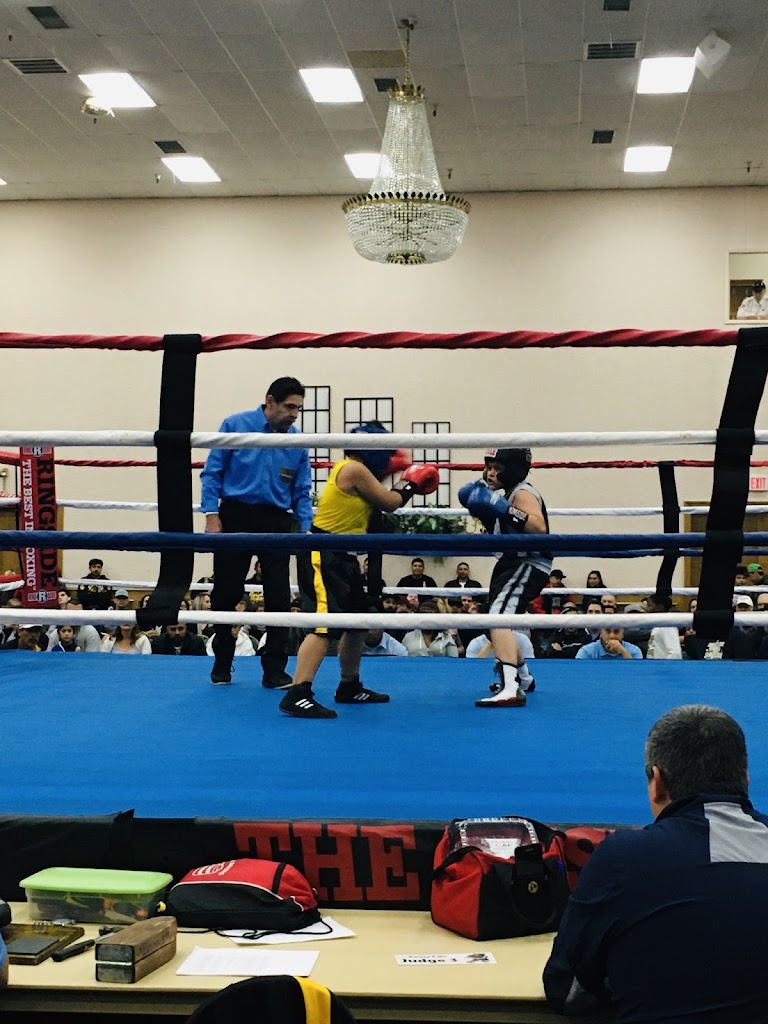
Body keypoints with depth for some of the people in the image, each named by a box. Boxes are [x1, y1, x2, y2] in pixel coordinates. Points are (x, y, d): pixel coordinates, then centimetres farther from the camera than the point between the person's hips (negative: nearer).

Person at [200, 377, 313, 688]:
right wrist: (212, 515, -9)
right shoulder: (235, 426, -3)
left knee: (279, 596, -3)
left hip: (276, 522, 2)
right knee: (226, 593, 7)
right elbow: (212, 472, -1)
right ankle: (222, 664, 24)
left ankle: (275, 671, 5)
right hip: (235, 517, -1)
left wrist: (306, 530, -2)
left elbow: (302, 492, 8)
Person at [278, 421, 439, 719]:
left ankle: (349, 687, 31)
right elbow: (390, 503, -8)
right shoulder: (354, 470, -15)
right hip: (323, 556, -11)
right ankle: (297, 696, -22)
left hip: (342, 557, 11)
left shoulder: (356, 469, 14)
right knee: (324, 625, -18)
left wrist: (394, 478, 16)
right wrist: (410, 483, 8)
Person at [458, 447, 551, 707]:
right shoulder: (505, 492, 15)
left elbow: (539, 527, -32)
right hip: (513, 563, 11)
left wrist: (505, 511, -38)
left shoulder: (523, 493, -15)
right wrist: (485, 511, 9)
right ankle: (522, 677, 49)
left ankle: (510, 689, -41)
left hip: (529, 565, -11)